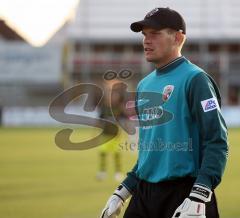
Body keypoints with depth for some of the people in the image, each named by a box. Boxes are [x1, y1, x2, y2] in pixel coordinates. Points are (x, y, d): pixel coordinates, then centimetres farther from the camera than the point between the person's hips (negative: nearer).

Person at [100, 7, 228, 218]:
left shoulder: (194, 79, -8)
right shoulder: (144, 85, 16)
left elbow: (217, 143, -15)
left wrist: (198, 198, -24)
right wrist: (121, 193, 20)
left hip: (182, 193, -7)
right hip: (144, 194, 7)